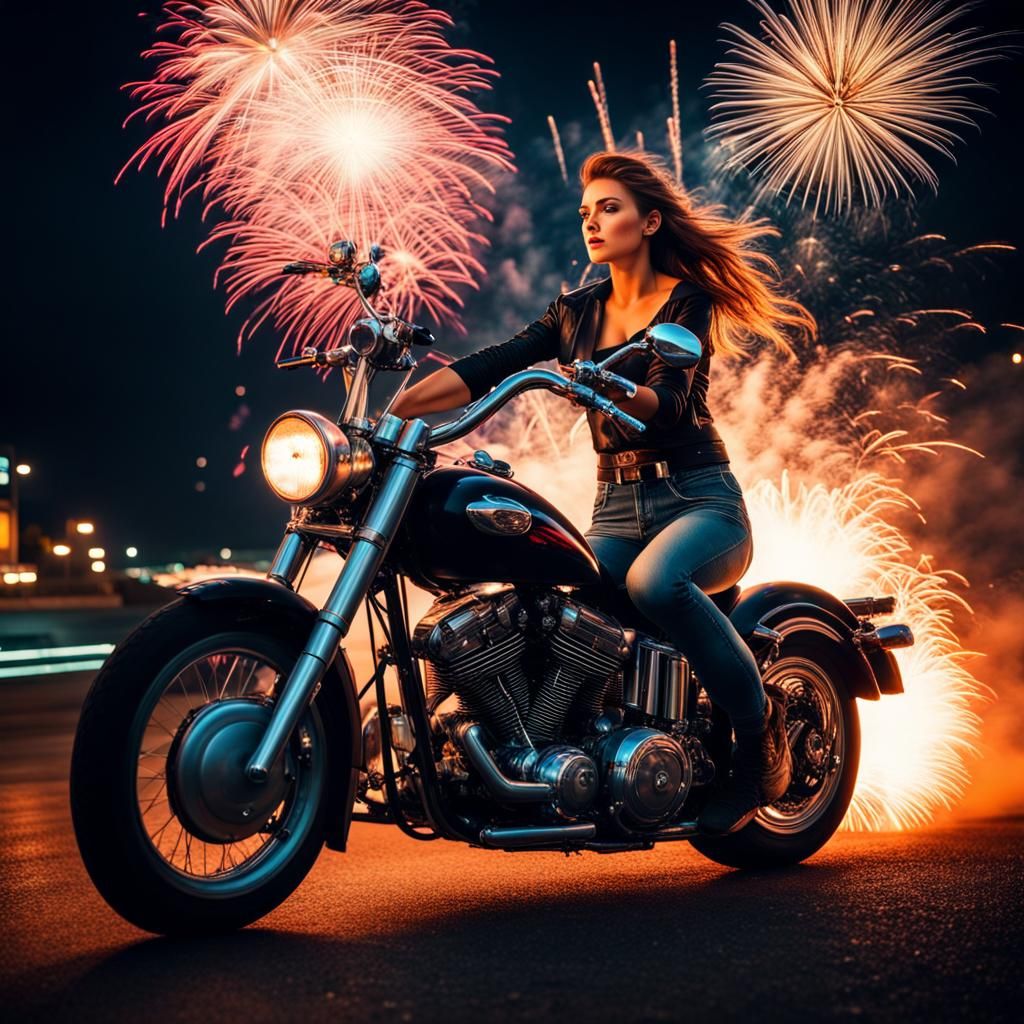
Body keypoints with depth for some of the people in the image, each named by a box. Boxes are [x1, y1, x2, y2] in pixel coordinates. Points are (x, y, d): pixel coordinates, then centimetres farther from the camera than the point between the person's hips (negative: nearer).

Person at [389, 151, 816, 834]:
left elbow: (670, 401, -18)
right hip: (617, 507, 4)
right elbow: (484, 369, 3)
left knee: (654, 580, -37)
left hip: (700, 500, -4)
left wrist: (606, 390, -40)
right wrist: (387, 408, -11)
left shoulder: (690, 300, -1)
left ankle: (762, 729, -17)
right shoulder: (576, 312, 14)